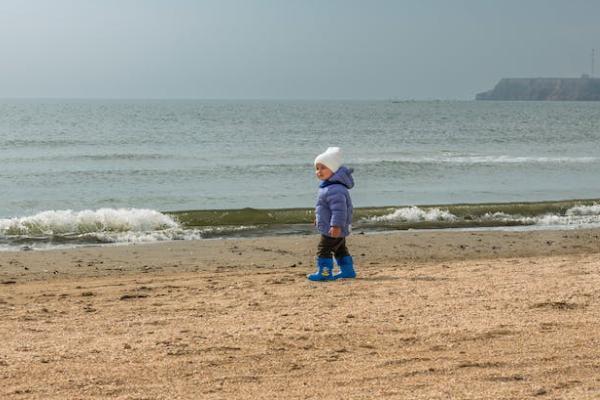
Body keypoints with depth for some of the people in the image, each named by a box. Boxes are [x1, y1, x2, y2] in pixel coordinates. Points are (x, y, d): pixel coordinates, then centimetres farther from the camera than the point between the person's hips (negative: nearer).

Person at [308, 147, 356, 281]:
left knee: (324, 249, -8)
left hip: (332, 230, -12)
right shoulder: (328, 186, 11)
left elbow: (339, 209, -30)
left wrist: (336, 225, -32)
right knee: (339, 249, 20)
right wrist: (318, 218, 32)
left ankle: (324, 272, -5)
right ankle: (347, 270, 29)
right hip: (338, 229, 12)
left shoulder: (334, 189, -26)